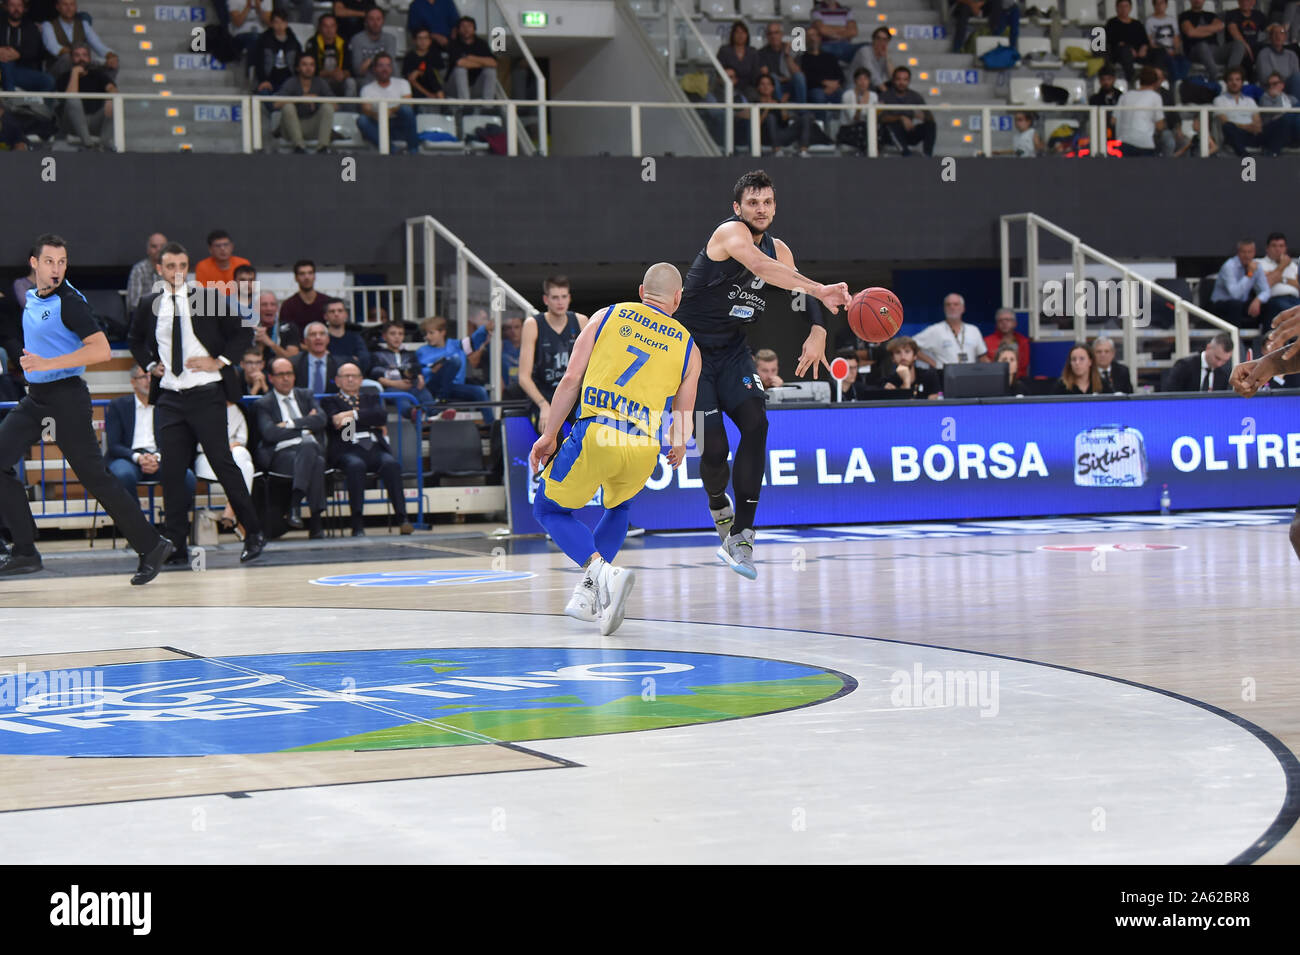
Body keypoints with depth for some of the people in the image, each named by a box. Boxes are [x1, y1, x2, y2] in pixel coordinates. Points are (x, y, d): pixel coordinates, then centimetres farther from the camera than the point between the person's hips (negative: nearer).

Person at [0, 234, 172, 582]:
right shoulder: (29, 299, 10)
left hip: (67, 396, -8)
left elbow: (101, 350, -26)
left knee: (93, 475, -7)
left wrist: (48, 364, -28)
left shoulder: (69, 302, -15)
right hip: (35, 398, 8)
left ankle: (151, 546, 2)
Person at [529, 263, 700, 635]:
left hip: (595, 434, -2)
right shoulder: (687, 346, 15)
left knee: (549, 509, 17)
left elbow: (571, 380, 6)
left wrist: (549, 435, 14)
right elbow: (683, 422, 15)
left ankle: (602, 571, -7)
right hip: (644, 447, 2)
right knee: (618, 508, 33)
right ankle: (589, 591, 21)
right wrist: (678, 449, 37)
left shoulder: (607, 316, 13)